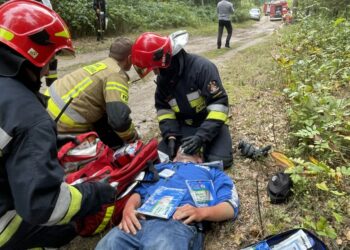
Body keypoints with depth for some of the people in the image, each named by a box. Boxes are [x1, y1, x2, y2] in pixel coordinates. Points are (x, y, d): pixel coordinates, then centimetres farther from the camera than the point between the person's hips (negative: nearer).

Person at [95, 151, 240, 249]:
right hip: (138, 221, 3)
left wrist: (201, 212, -8)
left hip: (179, 223, -2)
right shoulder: (159, 167, 38)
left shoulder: (212, 172, 30)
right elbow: (138, 192, 23)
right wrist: (129, 207, -3)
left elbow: (231, 207, 14)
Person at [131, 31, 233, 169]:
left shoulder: (201, 67, -26)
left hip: (211, 123, -4)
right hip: (184, 125, 5)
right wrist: (171, 135, -12)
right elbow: (163, 107, 3)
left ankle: (204, 144, 7)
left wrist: (202, 136, -35)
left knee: (219, 161, -24)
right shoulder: (163, 77, -4)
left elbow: (219, 103, -29)